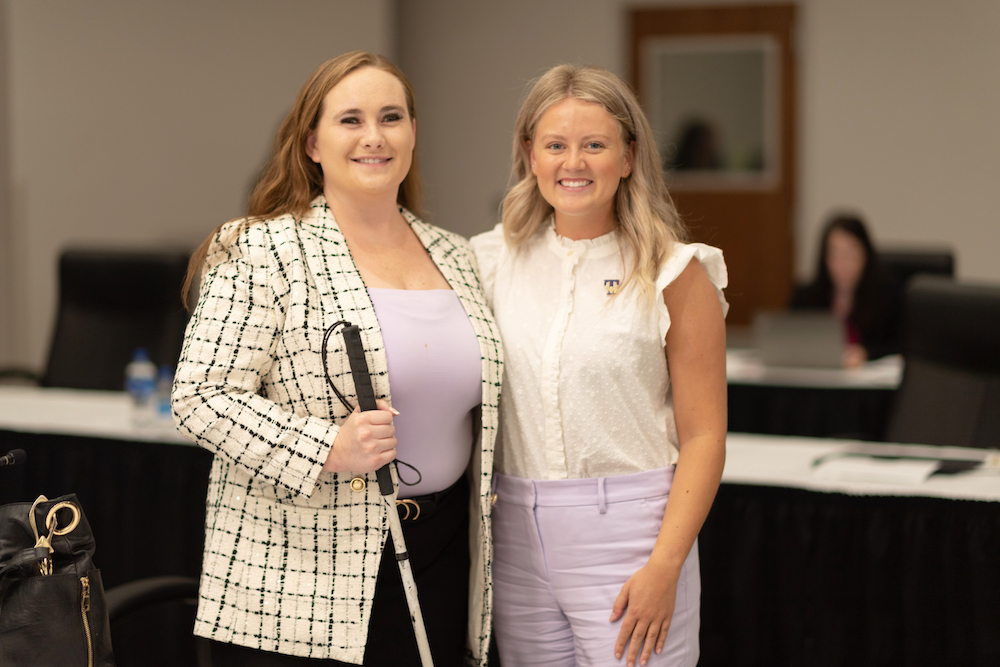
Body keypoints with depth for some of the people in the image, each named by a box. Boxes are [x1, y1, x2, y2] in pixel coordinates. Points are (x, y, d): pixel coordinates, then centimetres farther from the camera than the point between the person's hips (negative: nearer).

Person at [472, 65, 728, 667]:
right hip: (517, 533, 4)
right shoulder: (496, 258, 6)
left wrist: (664, 566, -15)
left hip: (627, 530, -4)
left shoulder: (672, 274, -4)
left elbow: (703, 437, -7)